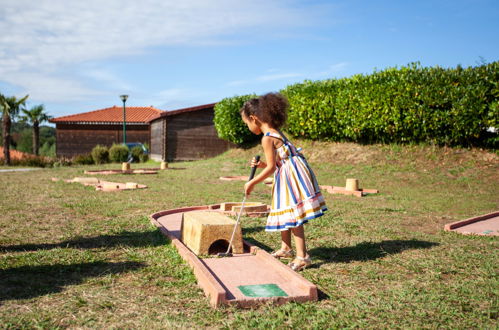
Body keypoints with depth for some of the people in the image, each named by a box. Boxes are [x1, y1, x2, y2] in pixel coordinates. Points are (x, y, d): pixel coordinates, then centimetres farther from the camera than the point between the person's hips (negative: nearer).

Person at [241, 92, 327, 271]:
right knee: (286, 213, 19)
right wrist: (261, 164, 4)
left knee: (292, 215, -6)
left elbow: (271, 167, -16)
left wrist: (252, 183, -7)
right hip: (289, 174, 10)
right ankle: (286, 248, 32)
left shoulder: (267, 138, -17)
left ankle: (302, 256, -1)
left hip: (291, 174, -10)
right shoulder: (276, 132, 13)